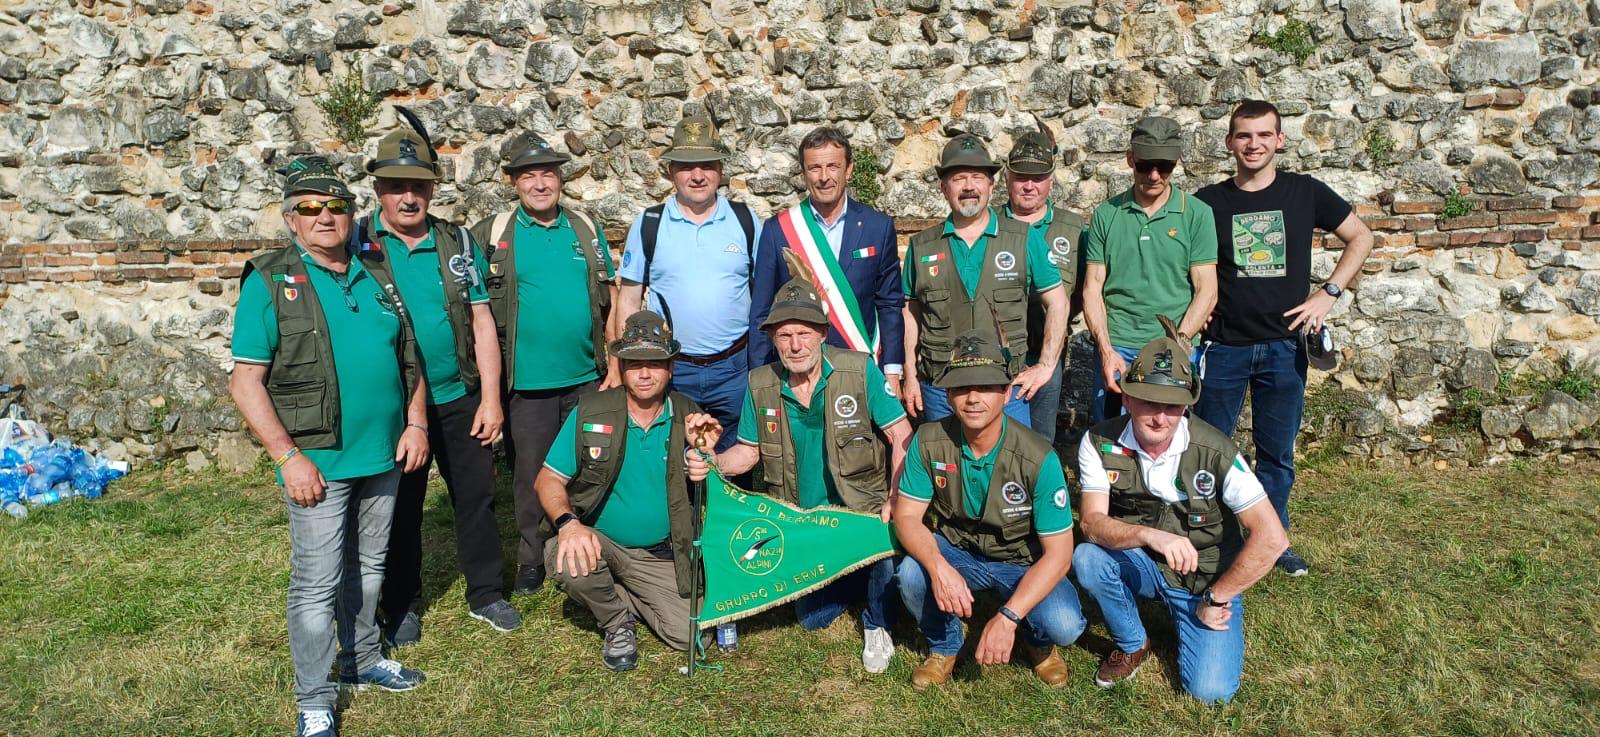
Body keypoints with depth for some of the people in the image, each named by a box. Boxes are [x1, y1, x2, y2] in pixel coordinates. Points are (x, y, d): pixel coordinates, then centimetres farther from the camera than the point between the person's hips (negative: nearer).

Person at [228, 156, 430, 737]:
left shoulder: (375, 275, 9)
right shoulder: (270, 282, -6)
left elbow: (408, 356, 15)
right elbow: (246, 382, -9)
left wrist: (416, 423, 2)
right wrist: (288, 457, -16)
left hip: (384, 456, 5)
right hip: (318, 461, -5)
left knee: (368, 567, 18)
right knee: (317, 582, 0)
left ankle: (362, 660, 36)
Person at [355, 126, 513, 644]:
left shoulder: (458, 244, 2)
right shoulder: (358, 246, -5)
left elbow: (481, 321, 3)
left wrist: (490, 397, -2)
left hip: (460, 399, 2)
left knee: (477, 495, 10)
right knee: (401, 507, 11)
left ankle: (485, 593, 27)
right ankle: (400, 606, 28)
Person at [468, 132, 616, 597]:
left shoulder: (586, 229, 6)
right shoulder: (492, 235, -2)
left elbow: (610, 300, 8)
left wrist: (616, 363, 1)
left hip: (588, 379, 2)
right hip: (526, 383, -2)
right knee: (530, 474, 9)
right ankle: (531, 560, 27)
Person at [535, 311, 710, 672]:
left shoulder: (688, 416, -4)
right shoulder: (590, 412, -8)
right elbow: (549, 479, -8)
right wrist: (567, 523, -28)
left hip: (661, 556, 2)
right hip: (599, 543, -1)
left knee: (687, 636, -12)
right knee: (566, 560, -34)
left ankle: (623, 595, 21)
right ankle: (617, 622, 1)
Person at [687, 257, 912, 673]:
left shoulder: (859, 371, -16)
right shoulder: (761, 385, -6)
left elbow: (902, 438, -15)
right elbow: (750, 451, 4)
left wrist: (895, 503, -23)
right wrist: (711, 464, -17)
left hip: (860, 510, -3)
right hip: (799, 520, 4)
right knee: (812, 617, 7)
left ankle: (877, 626, -3)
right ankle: (856, 579, 41)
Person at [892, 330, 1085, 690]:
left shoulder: (1038, 458, -25)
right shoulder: (929, 442, -18)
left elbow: (1058, 552, -22)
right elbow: (907, 515, -13)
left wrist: (1007, 617, -34)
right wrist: (938, 568, -36)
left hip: (1022, 562, -1)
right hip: (954, 551, 2)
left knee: (1064, 626, -28)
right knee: (911, 576, -30)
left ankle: (1036, 643, 13)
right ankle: (944, 645, 4)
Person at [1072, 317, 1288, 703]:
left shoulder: (1214, 451, -22)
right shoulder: (1100, 443, -16)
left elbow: (1271, 538, -22)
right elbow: (1093, 523, -23)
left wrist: (1217, 598, -16)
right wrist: (1148, 534, -43)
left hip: (1206, 577, -1)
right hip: (1140, 565, 2)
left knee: (1210, 689, -18)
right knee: (1087, 558, -31)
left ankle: (1198, 612, 16)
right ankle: (1132, 645, -1)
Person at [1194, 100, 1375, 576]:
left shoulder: (1304, 192, 1)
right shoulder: (1207, 202, -1)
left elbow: (1361, 237, 9)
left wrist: (1328, 292, -2)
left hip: (1284, 345, 1)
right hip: (1223, 345, 0)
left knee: (1278, 452, 11)